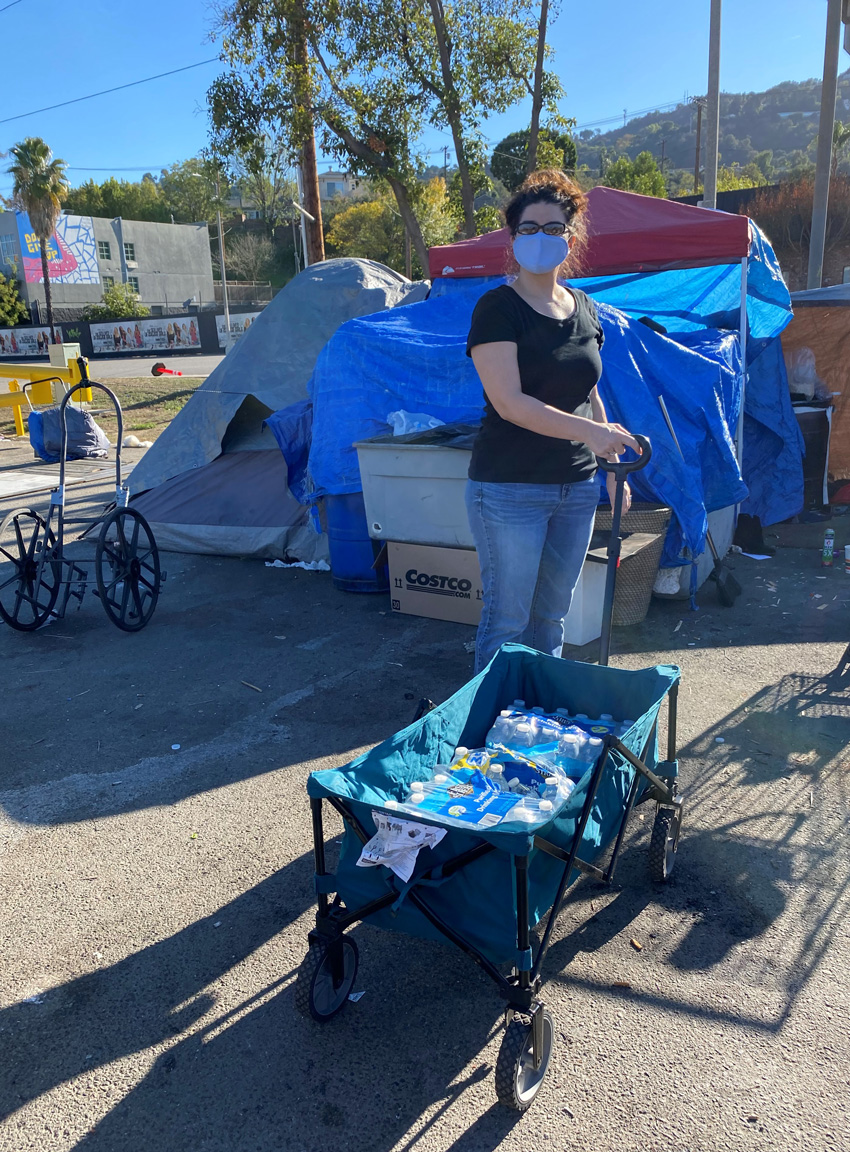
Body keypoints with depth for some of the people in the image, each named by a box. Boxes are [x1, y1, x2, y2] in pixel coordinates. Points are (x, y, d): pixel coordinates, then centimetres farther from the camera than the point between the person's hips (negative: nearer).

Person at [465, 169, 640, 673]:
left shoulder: (585, 309, 12)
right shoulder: (498, 308, -9)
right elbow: (509, 403, -20)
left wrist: (613, 462, 17)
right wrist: (590, 431, -26)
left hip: (577, 486, 6)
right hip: (510, 488, -6)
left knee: (553, 614, 16)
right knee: (507, 621, 0)